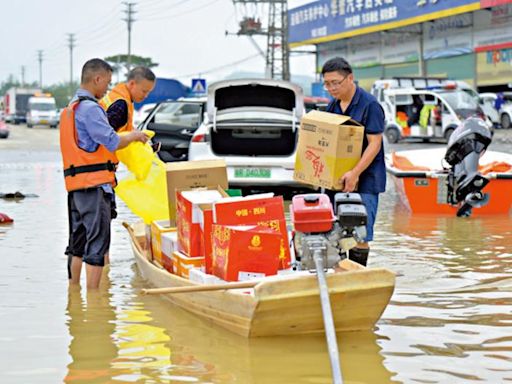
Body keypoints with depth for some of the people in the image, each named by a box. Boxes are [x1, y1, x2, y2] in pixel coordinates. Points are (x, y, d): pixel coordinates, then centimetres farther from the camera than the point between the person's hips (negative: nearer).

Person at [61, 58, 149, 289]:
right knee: (97, 243, -8)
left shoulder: (70, 108, 19)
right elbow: (112, 142, -16)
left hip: (75, 183, 10)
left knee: (78, 242, 17)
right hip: (94, 183, -10)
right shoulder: (90, 108, -13)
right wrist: (133, 136, 1)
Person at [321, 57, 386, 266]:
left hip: (364, 180, -7)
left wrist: (355, 173, -24)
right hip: (336, 178, 7)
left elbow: (374, 143, -16)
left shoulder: (369, 105, -11)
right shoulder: (333, 106, 12)